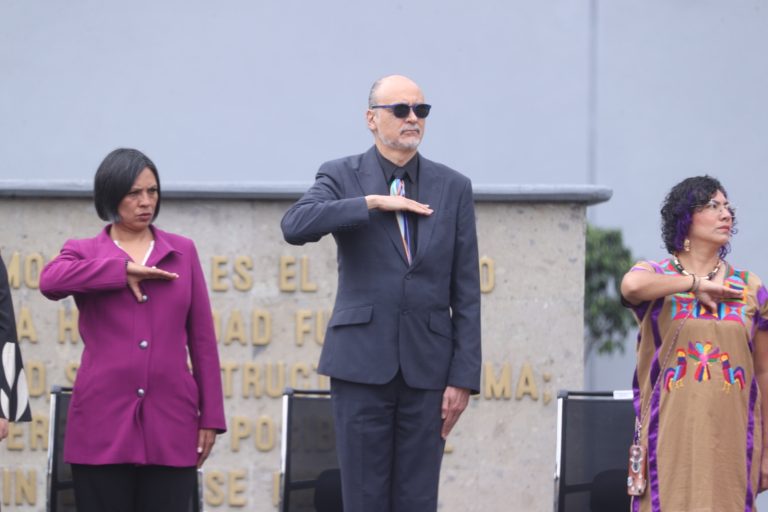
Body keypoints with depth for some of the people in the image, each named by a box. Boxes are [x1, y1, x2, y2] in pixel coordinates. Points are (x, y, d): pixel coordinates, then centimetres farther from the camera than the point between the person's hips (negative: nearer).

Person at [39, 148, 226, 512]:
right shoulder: (83, 252, 8)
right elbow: (50, 281, -17)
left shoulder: (182, 252, 13)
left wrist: (210, 416, 6)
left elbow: (202, 338, 11)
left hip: (170, 423, 1)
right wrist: (124, 269, -14)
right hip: (104, 423, -1)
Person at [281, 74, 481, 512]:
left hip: (426, 367, 1)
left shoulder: (454, 188, 8)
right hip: (363, 362, -1)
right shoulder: (342, 177, 4)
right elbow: (295, 227, -17)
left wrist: (464, 376, -2)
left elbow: (466, 293, 6)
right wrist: (375, 202, -16)